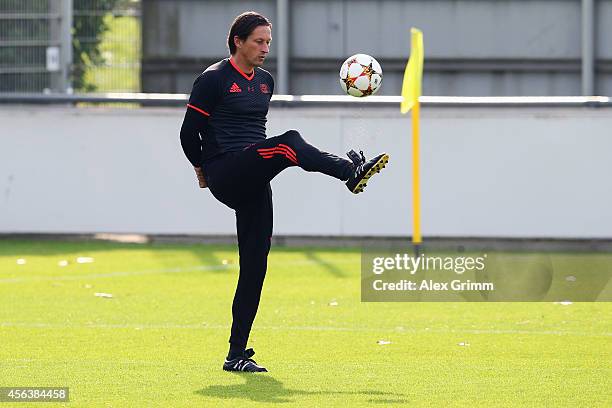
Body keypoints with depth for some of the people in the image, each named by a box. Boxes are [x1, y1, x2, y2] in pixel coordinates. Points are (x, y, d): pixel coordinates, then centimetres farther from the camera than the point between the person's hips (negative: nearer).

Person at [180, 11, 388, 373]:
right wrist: (204, 168, 11)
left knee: (255, 264, 1)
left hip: (252, 181, 7)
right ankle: (352, 172, -49)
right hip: (223, 175, -7)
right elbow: (189, 132, -2)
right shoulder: (214, 79, -4)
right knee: (290, 143, -29)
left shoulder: (265, 81, 18)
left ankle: (237, 354, 4)